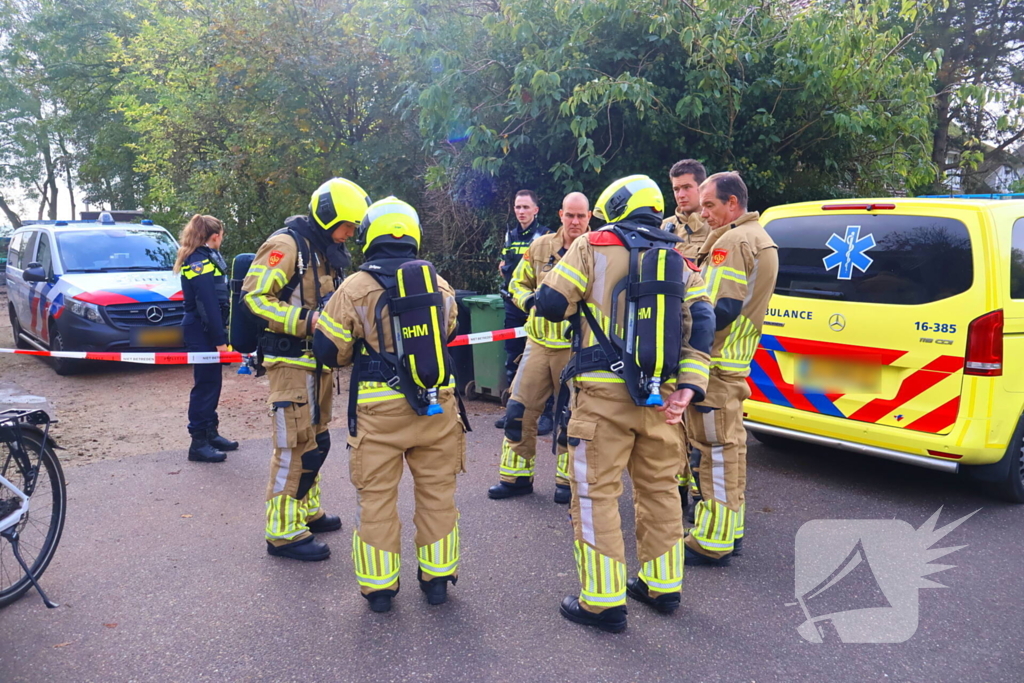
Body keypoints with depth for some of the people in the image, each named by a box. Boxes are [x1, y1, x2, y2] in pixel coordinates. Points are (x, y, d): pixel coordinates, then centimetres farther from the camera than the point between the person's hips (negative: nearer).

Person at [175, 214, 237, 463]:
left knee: (212, 382, 16)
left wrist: (221, 334, 13)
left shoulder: (209, 258, 16)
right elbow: (207, 304, -22)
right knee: (205, 384, -5)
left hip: (207, 330, 10)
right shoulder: (200, 262, -16)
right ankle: (198, 443, 1)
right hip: (202, 332, -10)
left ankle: (210, 433, 27)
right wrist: (219, 339, -22)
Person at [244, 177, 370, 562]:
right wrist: (307, 321, -25)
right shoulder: (286, 245, -13)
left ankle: (306, 511, 32)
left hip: (316, 359, 10)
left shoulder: (324, 252, 16)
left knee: (317, 441, 17)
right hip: (291, 361, -10)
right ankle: (283, 532, 2)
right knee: (295, 446, -7)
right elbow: (255, 297, -19)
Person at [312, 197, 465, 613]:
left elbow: (329, 349, -3)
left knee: (377, 497, 10)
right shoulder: (439, 283, 2)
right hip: (437, 406, 3)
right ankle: (437, 578, 27)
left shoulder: (356, 288, -9)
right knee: (437, 492, 15)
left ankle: (379, 586, 19)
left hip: (379, 410, -3)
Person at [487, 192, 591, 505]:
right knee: (519, 410, 3)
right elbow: (518, 283, 13)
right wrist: (529, 301, -8)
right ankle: (516, 476, 19)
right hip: (540, 342, 3)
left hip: (576, 347, -3)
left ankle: (568, 480, 24)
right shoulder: (541, 247, 4)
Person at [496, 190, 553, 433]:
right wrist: (505, 268, 4)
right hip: (513, 304, 6)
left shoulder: (545, 235, -5)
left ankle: (546, 413, 2)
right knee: (512, 359, 12)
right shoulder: (510, 234, 14)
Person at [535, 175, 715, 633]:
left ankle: (604, 601, 7)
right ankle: (663, 587, 30)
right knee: (659, 488, 17)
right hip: (660, 396, 5)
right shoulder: (679, 261, 13)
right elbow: (701, 324, 1)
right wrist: (689, 386, -4)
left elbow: (550, 303, -4)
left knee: (596, 492, 3)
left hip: (604, 392, -5)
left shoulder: (594, 246, -1)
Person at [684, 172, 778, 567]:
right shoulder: (760, 239, 18)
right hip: (736, 362, 10)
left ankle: (712, 541, 3)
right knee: (730, 445, 17)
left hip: (715, 363, -10)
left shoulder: (732, 241, -14)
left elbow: (719, 310, -23)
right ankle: (731, 529, 28)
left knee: (717, 449, -5)